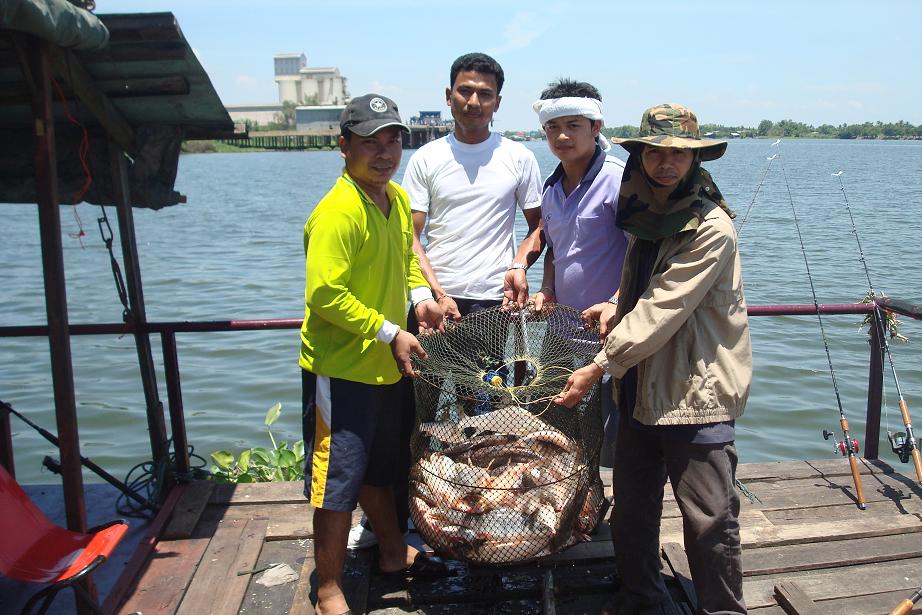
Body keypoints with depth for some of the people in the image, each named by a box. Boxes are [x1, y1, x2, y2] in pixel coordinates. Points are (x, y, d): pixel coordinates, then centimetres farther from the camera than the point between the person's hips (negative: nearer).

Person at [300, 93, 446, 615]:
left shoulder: (399, 198, 6)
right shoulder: (337, 212, -22)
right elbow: (325, 294, -26)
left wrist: (420, 295, 3)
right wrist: (391, 333, -21)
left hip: (385, 365, 9)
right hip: (340, 369, -8)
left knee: (380, 468, 25)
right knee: (338, 479, 3)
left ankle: (394, 551, 44)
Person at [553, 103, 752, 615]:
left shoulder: (712, 229, -15)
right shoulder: (646, 216, 9)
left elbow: (662, 310, -20)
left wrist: (600, 367, -19)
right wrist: (616, 305, 4)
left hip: (696, 394, -7)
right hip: (641, 390, 7)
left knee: (710, 520, 3)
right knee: (630, 515, 15)